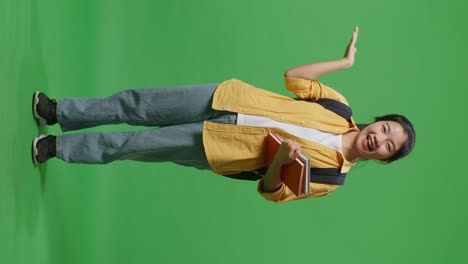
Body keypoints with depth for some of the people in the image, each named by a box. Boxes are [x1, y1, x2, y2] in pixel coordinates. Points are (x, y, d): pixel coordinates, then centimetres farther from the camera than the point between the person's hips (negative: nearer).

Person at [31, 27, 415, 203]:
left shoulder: (331, 176, -9)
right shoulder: (341, 108, 1)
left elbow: (271, 191, -9)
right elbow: (292, 78, 6)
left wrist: (281, 157, -30)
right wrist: (344, 61, -1)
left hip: (217, 150, -3)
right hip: (227, 98, 3)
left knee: (136, 144, -3)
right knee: (138, 105, 0)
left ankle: (57, 147, 15)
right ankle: (57, 111, 18)